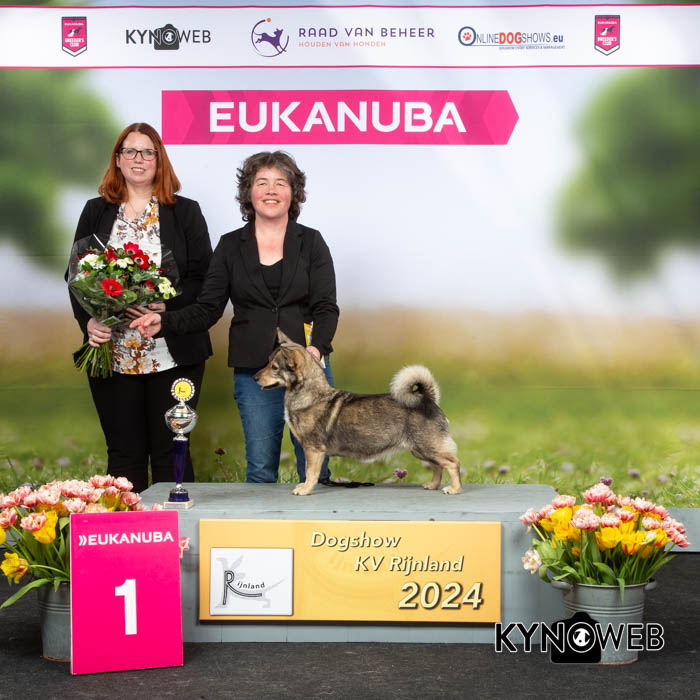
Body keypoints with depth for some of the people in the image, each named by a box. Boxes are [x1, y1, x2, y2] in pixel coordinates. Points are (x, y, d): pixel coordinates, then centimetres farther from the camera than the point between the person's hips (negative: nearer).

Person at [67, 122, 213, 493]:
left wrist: (167, 307, -16)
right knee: (124, 452, 5)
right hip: (113, 355, 2)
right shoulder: (96, 212, 12)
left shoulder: (185, 212, 6)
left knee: (170, 452, 0)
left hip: (173, 355, -2)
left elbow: (203, 278, 0)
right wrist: (88, 321, -9)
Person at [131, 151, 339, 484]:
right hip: (252, 370, 1)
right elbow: (208, 308, 6)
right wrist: (165, 321, -11)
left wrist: (317, 348, -20)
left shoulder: (311, 242, 5)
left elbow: (326, 306, -2)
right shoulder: (231, 246, 8)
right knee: (260, 468, 2)